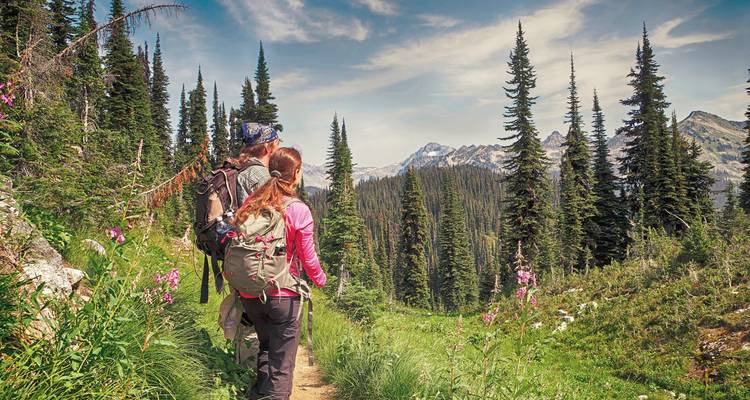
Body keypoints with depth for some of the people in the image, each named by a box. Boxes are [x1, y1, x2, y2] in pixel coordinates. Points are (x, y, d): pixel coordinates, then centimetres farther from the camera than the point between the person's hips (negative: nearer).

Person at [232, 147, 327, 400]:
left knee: (266, 348, 29)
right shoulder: (299, 211, -14)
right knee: (282, 365, 10)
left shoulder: (251, 205, -2)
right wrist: (320, 279, 10)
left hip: (249, 294, 5)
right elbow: (308, 258, -9)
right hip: (283, 295, -5)